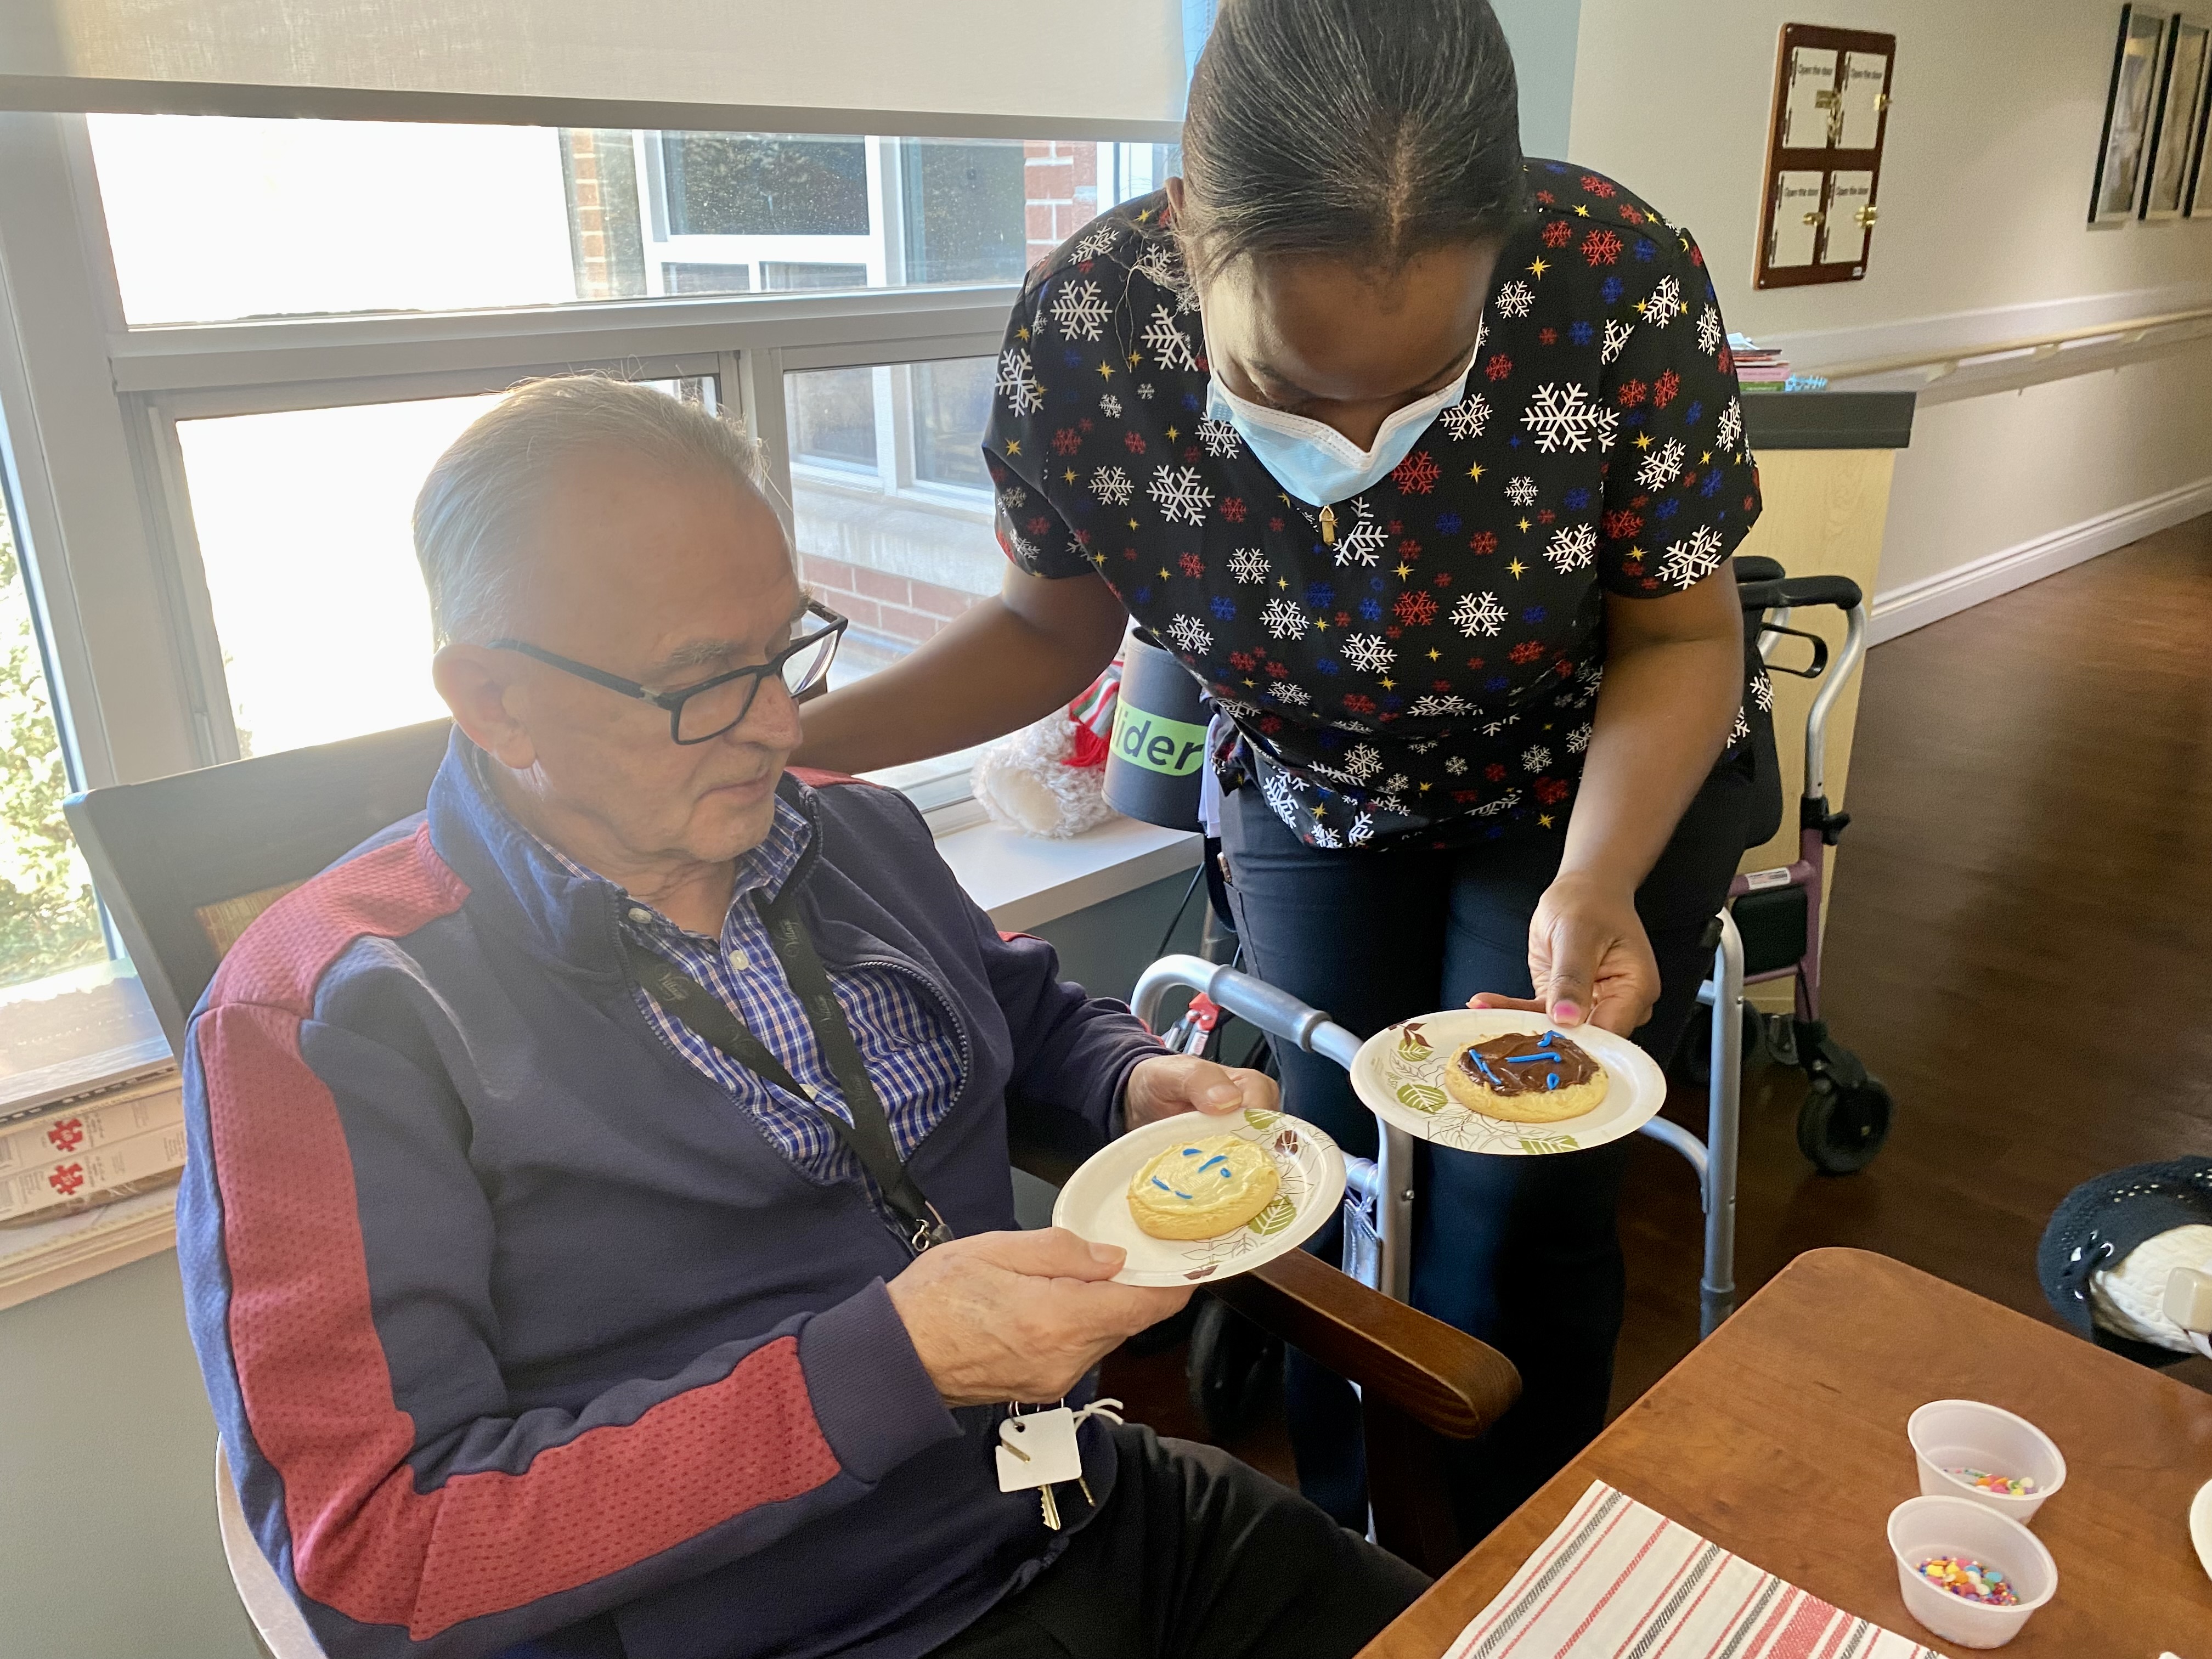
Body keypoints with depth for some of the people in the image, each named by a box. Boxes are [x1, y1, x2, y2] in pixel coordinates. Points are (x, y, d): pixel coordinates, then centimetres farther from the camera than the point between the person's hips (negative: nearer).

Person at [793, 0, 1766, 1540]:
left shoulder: (1620, 278, -31)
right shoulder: (1085, 318, -26)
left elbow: (1681, 631, -17)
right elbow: (1053, 627, -9)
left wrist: (1594, 887, -35)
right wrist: (779, 738, -23)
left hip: (1605, 789, -1)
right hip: (1315, 804, 2)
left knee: (1516, 1221, -4)